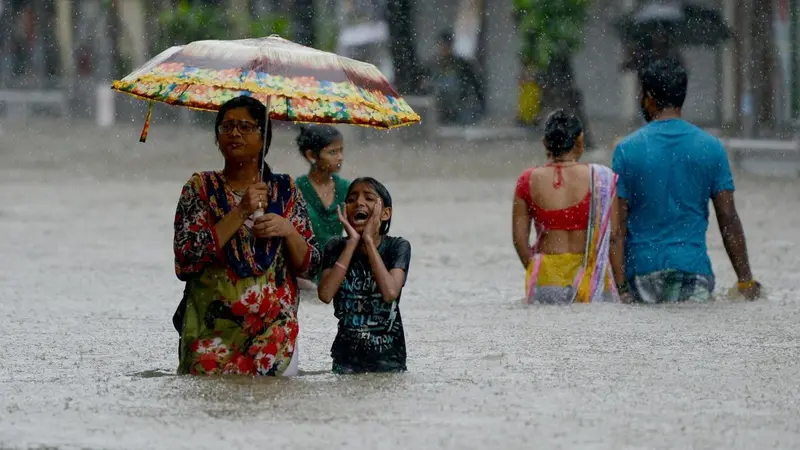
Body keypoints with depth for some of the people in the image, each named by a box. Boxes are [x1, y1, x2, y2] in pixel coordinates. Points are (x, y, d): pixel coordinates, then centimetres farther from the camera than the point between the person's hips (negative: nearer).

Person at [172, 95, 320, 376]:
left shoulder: (285, 190, 9)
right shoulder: (201, 187, 4)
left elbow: (310, 267, 9)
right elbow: (185, 261, -10)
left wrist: (288, 231, -10)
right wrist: (240, 213, -14)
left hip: (274, 328, 1)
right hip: (213, 328, -1)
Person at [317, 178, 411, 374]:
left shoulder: (398, 247, -6)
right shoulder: (336, 247, -1)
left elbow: (390, 292, -23)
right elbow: (325, 294, -17)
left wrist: (368, 241, -18)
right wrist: (353, 242, -15)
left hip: (388, 357, -2)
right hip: (346, 357, 2)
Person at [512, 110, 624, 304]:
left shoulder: (529, 181, 3)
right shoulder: (601, 178, -1)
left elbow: (519, 238, 6)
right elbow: (613, 236, 0)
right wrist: (619, 281, 9)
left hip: (546, 274, 1)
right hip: (590, 274, -1)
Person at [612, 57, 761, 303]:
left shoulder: (627, 149, 1)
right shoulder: (711, 147, 6)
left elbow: (618, 225, 0)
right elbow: (728, 219, 6)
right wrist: (746, 281, 10)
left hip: (642, 266, -1)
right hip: (694, 267, 1)